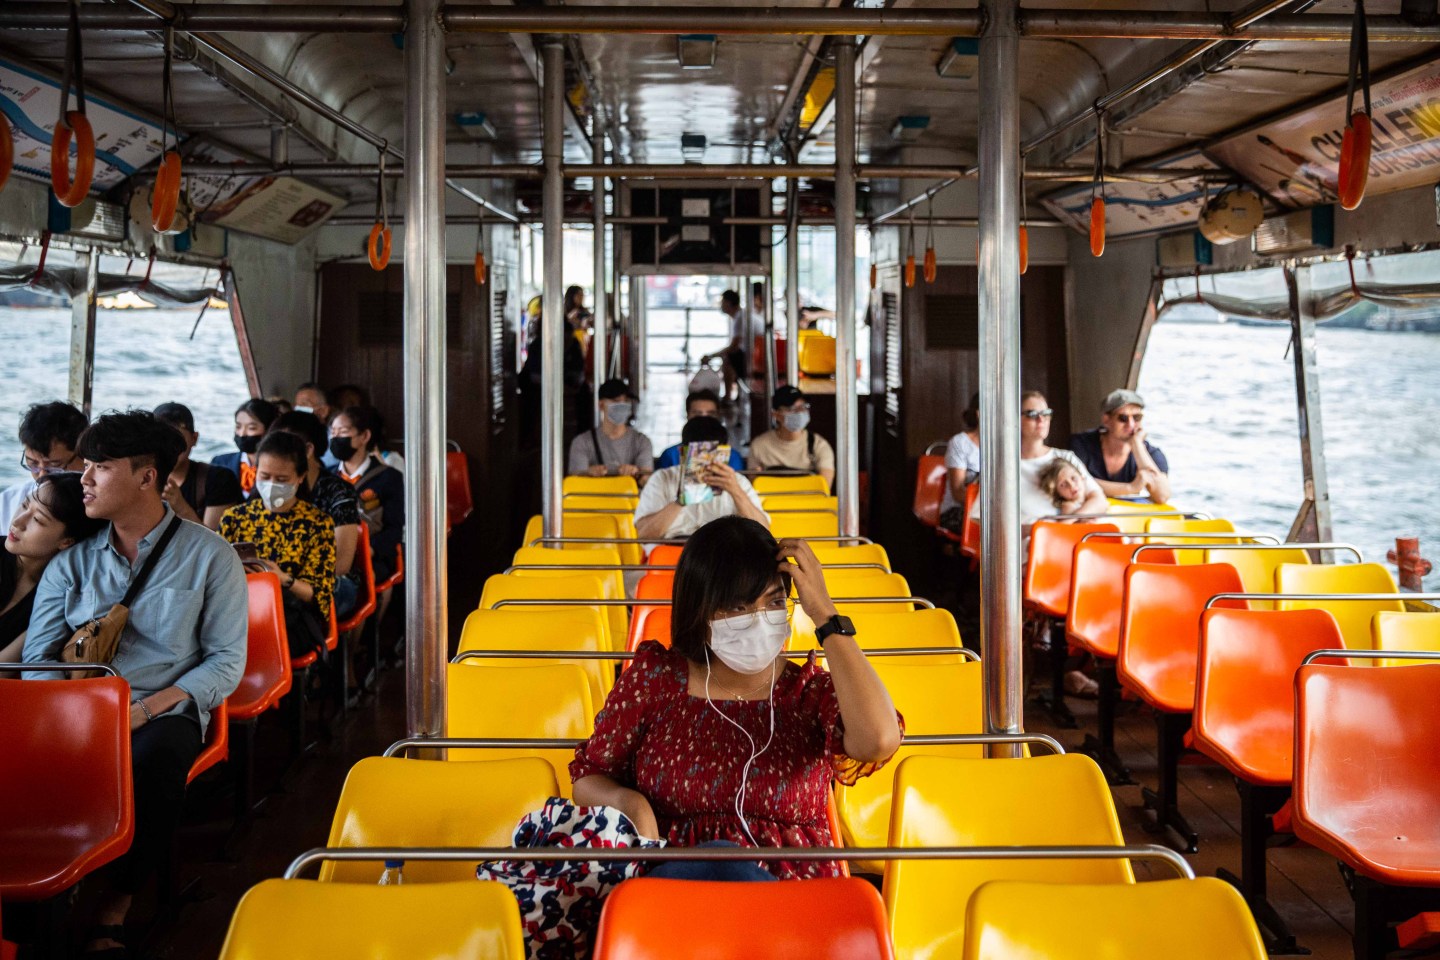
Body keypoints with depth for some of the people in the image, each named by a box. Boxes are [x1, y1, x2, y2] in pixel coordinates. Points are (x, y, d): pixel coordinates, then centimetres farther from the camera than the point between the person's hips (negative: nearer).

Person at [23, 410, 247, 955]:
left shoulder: (209, 556, 2)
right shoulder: (72, 559, 12)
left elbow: (226, 661, -1)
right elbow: (37, 657, 6)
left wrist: (148, 708, -16)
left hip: (165, 711, -2)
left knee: (156, 756, -37)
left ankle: (115, 908, -18)